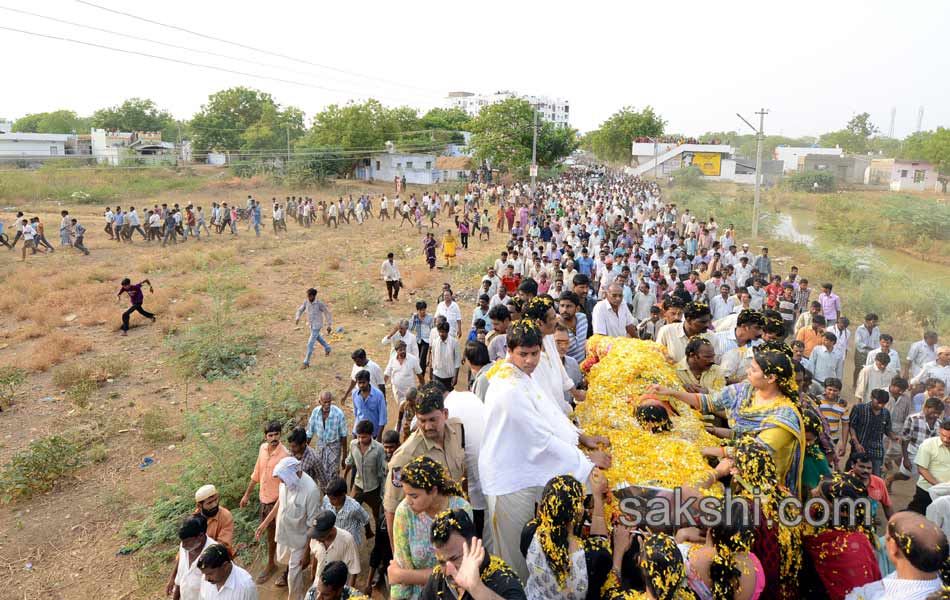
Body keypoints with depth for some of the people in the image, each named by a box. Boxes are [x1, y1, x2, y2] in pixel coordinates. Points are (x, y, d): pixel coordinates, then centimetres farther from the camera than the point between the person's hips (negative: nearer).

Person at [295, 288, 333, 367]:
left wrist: (329, 325, -14)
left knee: (310, 344, -8)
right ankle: (327, 348, 57)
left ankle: (306, 362, 2)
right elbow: (300, 310, -2)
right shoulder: (306, 302, -10)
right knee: (318, 337, 30)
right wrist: (297, 318, -24)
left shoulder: (319, 304, -24)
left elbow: (327, 313, -14)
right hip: (311, 325, 7)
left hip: (317, 326, -7)